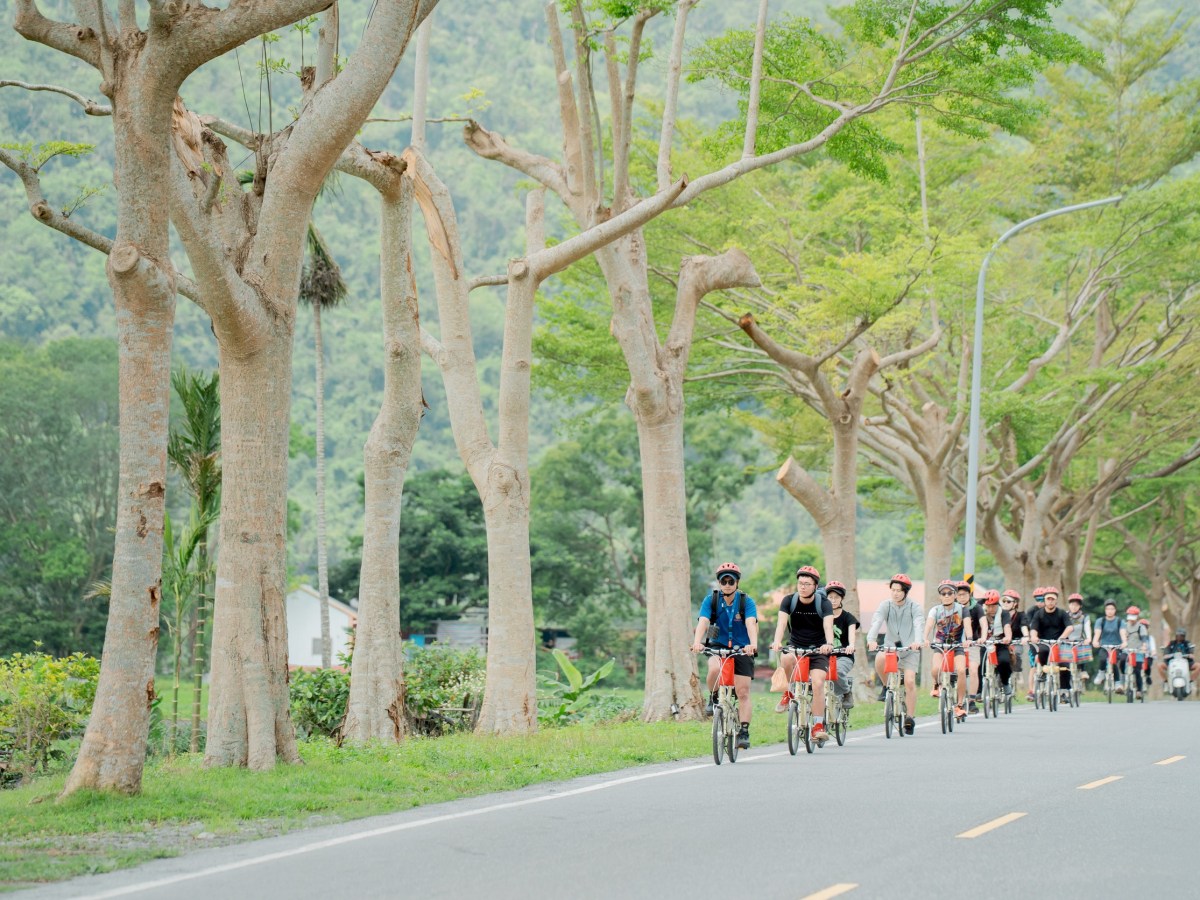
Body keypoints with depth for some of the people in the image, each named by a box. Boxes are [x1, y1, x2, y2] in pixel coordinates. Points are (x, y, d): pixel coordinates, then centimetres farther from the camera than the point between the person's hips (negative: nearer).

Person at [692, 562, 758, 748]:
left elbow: (751, 624, -26)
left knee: (743, 692, -8)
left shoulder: (746, 602, -10)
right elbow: (703, 622, -21)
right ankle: (713, 698, -5)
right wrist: (697, 642, -41)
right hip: (717, 647, 0)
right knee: (715, 669, -33)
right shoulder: (711, 600, -8)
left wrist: (753, 644, -45)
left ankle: (744, 732, -2)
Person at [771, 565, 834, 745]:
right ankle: (790, 693, -9)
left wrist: (829, 644, -47)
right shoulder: (789, 601, -6)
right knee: (786, 659, -35)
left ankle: (818, 726, -13)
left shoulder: (823, 603, -10)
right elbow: (782, 622, -21)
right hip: (795, 646, 1)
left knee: (818, 683, -20)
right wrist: (777, 641, -42)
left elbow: (828, 625, -26)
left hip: (818, 649, -1)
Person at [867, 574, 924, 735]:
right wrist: (871, 640, -38)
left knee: (909, 681, -16)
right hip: (891, 647, 2)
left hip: (909, 649, -2)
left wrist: (917, 641, -44)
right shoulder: (886, 605, -2)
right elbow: (876, 623, -18)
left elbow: (918, 625, -23)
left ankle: (911, 718, -3)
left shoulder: (914, 607, -6)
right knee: (879, 659, -32)